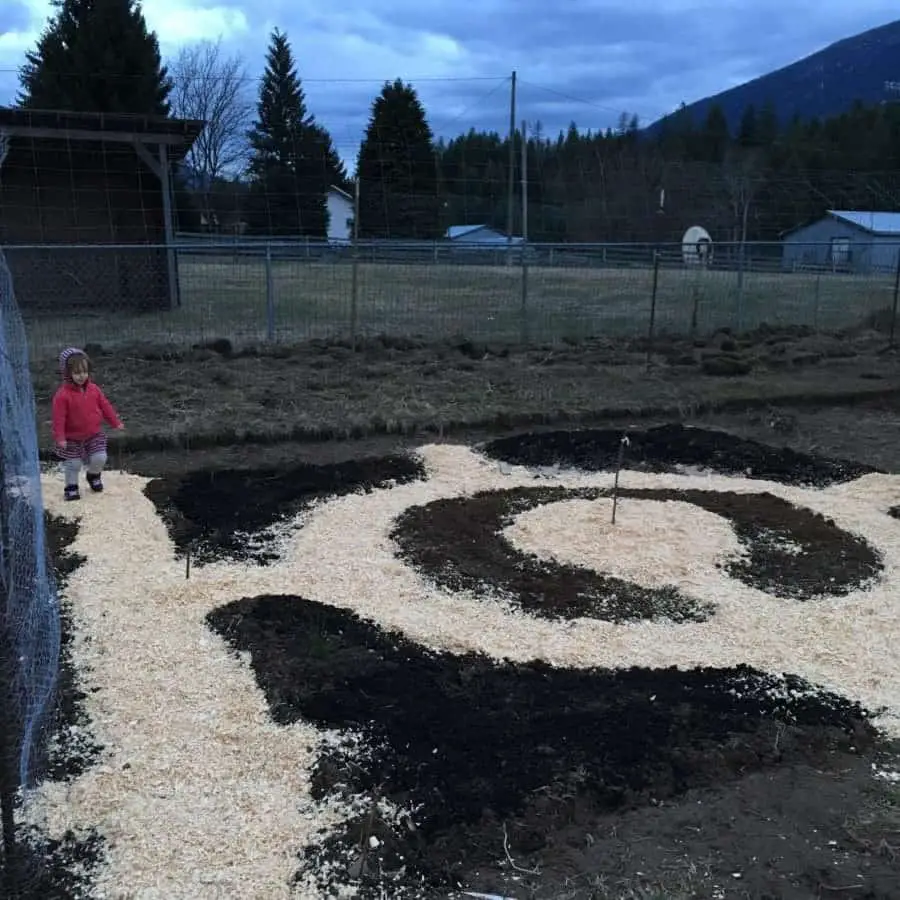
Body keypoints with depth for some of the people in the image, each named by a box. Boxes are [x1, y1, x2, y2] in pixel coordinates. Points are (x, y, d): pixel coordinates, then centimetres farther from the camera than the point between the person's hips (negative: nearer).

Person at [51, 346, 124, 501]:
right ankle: (71, 487, 25)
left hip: (94, 435, 4)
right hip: (72, 439, -3)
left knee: (100, 458, -1)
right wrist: (60, 437, -20)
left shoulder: (93, 389, -4)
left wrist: (116, 423, 10)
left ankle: (93, 475, 30)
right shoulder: (62, 394, -19)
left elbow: (105, 406, 6)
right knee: (73, 464, 4)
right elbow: (59, 418, -18)